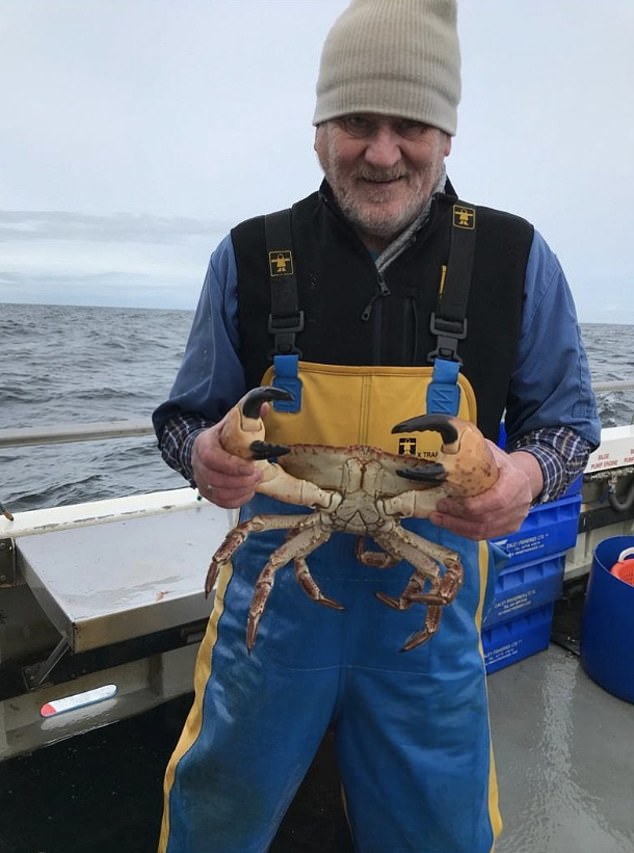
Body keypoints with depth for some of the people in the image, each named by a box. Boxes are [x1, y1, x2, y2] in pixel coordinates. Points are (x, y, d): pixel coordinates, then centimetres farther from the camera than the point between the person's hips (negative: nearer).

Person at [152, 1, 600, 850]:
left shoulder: (514, 258, -5)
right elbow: (188, 413, 4)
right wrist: (203, 452, -19)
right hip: (276, 582, 1)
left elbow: (565, 415, 5)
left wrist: (530, 471, -18)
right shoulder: (251, 255, -4)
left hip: (433, 597, 0)